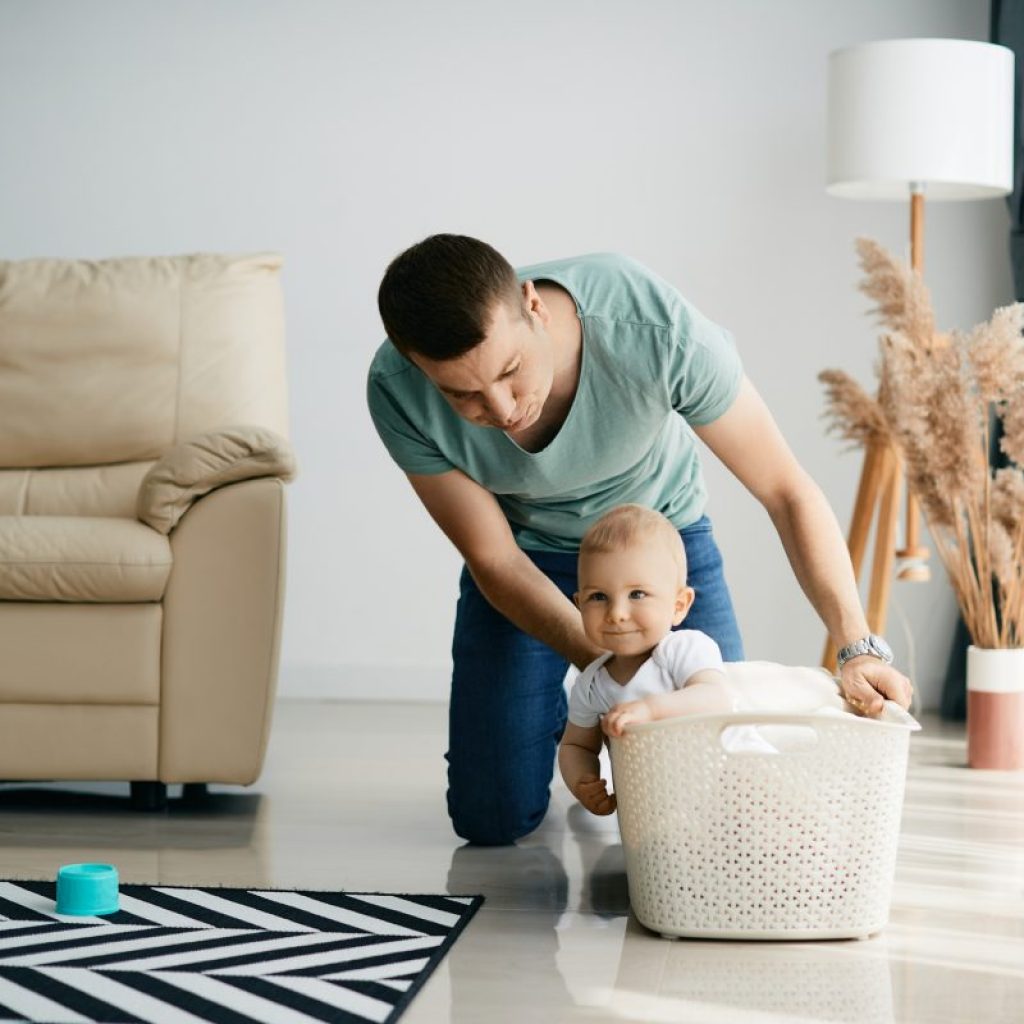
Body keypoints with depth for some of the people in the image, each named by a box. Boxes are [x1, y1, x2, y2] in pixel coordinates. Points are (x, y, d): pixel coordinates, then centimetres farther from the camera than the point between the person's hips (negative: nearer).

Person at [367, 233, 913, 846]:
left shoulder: (658, 332, -38)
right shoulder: (398, 394, -32)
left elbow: (787, 491, -26)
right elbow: (495, 560, -19)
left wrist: (859, 647, -36)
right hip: (526, 552, 1)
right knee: (492, 818, -5)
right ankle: (555, 717, 27)